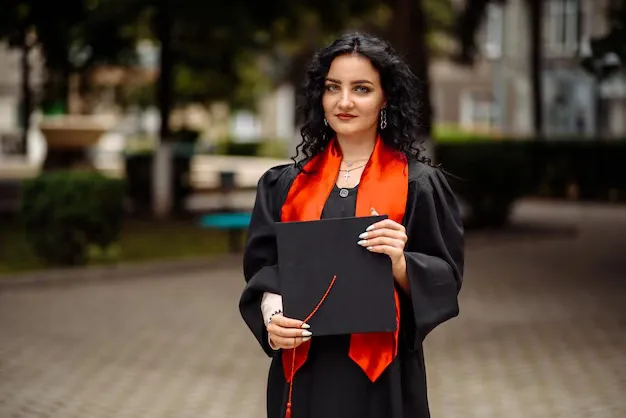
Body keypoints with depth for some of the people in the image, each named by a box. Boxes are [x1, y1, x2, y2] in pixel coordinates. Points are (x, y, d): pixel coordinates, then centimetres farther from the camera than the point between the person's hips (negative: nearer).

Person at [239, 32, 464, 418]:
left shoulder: (419, 184, -2)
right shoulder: (287, 184, 7)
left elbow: (446, 278, -3)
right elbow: (261, 267, 8)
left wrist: (401, 263, -22)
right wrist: (271, 314, -12)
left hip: (380, 373, -2)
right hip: (302, 371, 3)